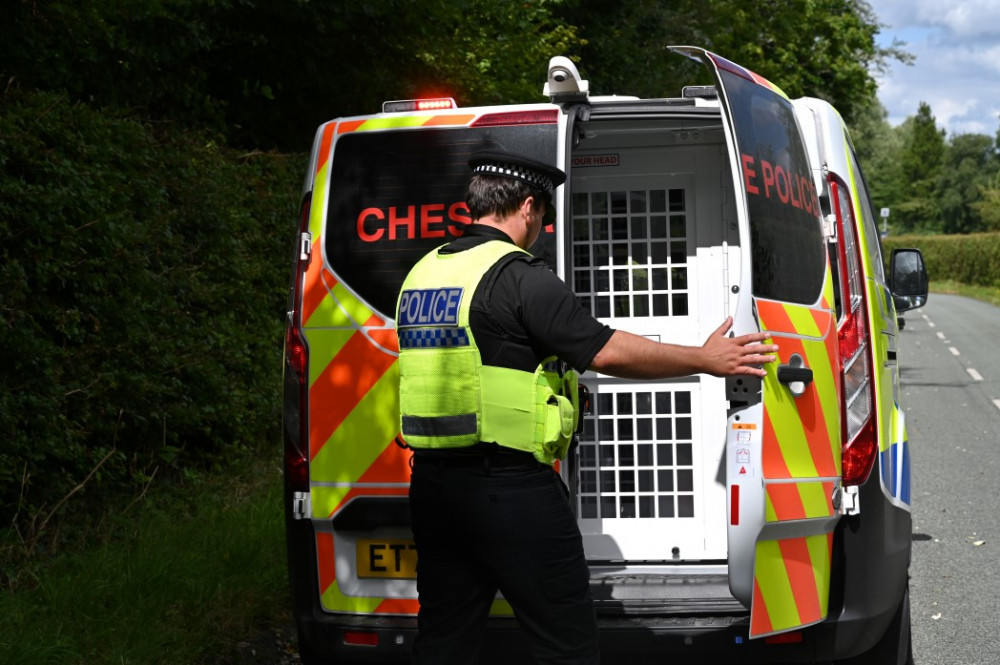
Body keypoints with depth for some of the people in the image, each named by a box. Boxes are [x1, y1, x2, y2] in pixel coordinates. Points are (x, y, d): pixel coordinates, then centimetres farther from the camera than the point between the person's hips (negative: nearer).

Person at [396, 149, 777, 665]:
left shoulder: (421, 273, 12)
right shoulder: (519, 276, -13)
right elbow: (606, 351, -14)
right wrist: (707, 360, -5)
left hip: (431, 483, 8)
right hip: (511, 489, -8)